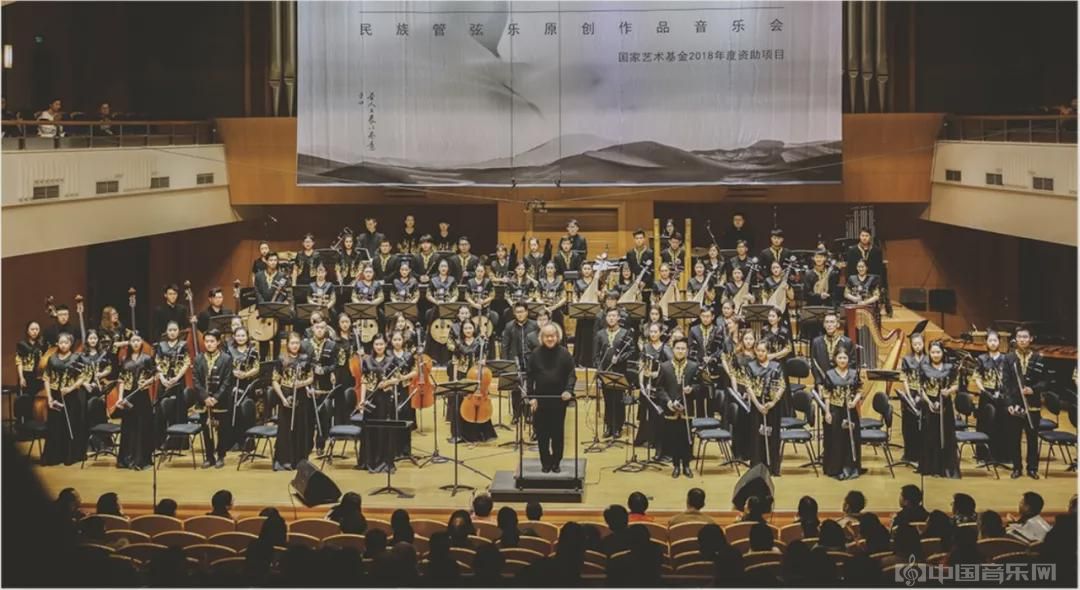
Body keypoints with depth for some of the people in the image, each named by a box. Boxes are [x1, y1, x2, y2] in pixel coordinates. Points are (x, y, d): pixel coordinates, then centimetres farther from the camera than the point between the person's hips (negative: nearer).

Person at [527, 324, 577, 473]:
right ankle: (545, 462, 15)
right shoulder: (536, 354, 1)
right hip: (540, 399, 1)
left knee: (557, 432, 7)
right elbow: (530, 376, 3)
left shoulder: (564, 353, -2)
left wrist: (568, 390, -21)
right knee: (542, 432, 4)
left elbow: (571, 375, -5)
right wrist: (531, 396, -6)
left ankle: (556, 462, 18)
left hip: (559, 399, -1)